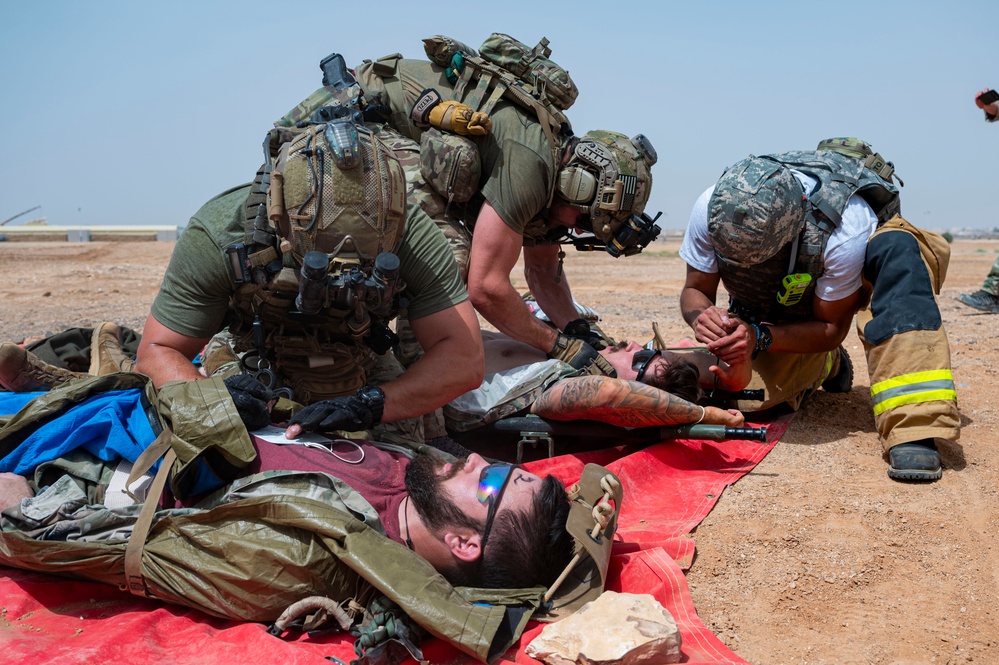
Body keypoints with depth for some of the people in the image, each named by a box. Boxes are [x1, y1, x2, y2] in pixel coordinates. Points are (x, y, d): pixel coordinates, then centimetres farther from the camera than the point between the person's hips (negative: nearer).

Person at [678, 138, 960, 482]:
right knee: (746, 397, -16)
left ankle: (912, 428, -44)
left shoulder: (845, 230, -40)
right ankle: (825, 365, 19)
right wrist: (701, 316, -41)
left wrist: (760, 337, -44)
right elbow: (695, 290, -16)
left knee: (895, 250, -38)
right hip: (775, 307, 4)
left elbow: (831, 329, -28)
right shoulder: (710, 208, -32)